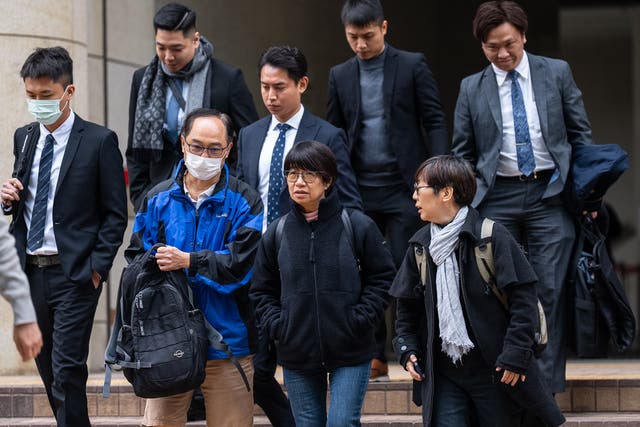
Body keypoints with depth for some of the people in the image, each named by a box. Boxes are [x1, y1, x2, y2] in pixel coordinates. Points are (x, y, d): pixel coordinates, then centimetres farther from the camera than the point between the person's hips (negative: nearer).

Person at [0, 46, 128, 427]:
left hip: (74, 272, -6)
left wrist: (97, 267, -13)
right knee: (48, 368, 11)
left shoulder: (100, 141, -6)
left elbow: (115, 214, -5)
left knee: (67, 370, -10)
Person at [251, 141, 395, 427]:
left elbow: (383, 277, 1)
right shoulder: (276, 233, 3)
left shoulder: (357, 226, -5)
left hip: (351, 352, -3)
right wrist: (277, 325, -2)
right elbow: (262, 290, 13)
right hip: (297, 355, 3)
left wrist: (360, 320, -9)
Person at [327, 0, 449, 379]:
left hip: (404, 187, -3)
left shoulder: (413, 66, 0)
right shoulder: (340, 75, 10)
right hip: (360, 191, 3)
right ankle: (374, 357, 7)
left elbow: (435, 122, -2)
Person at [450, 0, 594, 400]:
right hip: (497, 198, 1)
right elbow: (463, 154, 11)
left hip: (550, 192, -1)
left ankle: (547, 380, 3)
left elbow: (581, 134, 9)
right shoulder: (472, 89, 7)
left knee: (551, 290, -3)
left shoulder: (557, 73, 5)